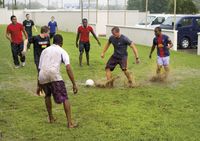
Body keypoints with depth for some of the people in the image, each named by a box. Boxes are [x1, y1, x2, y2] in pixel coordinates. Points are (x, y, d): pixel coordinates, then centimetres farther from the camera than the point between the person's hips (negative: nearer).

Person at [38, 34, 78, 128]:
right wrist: (74, 84, 0)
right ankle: (69, 123, -3)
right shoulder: (62, 51, 15)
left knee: (47, 95, 30)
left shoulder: (45, 50, 28)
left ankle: (51, 118, 35)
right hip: (54, 75, -4)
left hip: (42, 77, 4)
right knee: (64, 98, 4)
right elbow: (68, 68, 0)